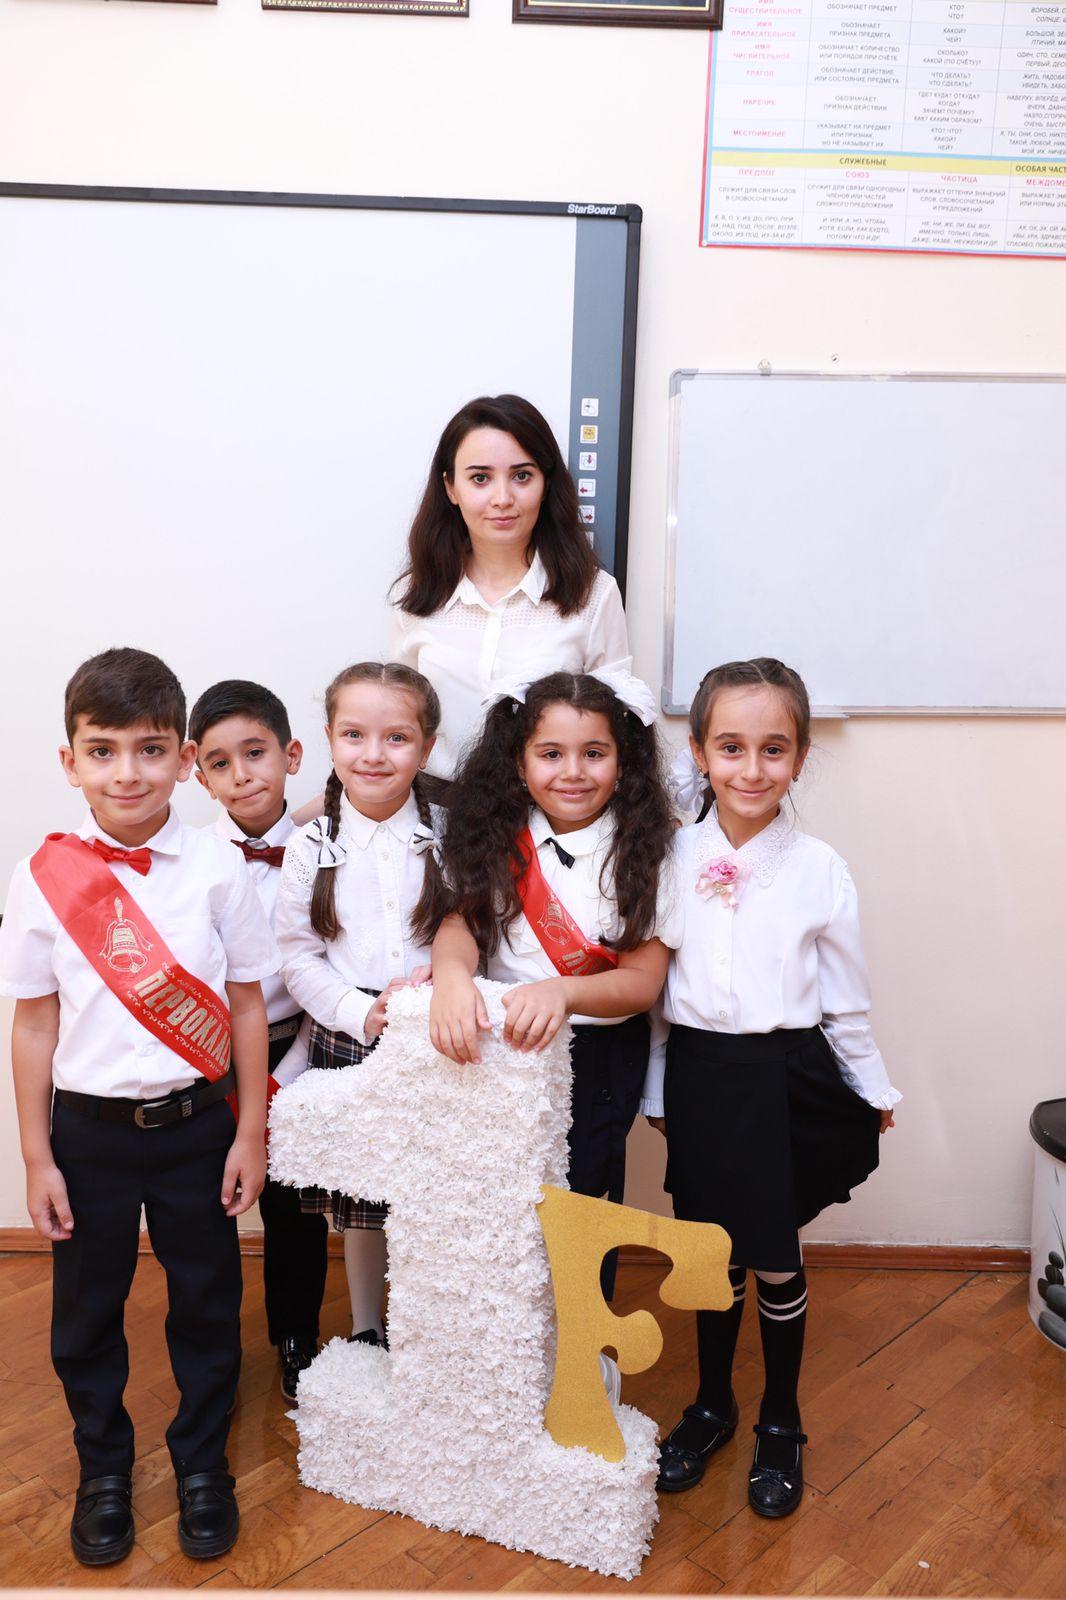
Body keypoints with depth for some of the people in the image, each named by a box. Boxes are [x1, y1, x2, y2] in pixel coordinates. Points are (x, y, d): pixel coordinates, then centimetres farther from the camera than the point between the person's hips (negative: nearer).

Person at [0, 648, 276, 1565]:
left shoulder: (218, 869, -9)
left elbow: (247, 1006, -3)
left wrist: (250, 1135, -1)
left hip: (194, 1121, 0)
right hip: (88, 1127, 1)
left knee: (205, 1301, 15)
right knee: (85, 1310, 16)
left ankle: (202, 1464, 40)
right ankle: (103, 1469, 42)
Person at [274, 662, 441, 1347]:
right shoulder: (311, 847, -2)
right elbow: (297, 957, -2)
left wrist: (438, 972, -18)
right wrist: (361, 1012, -15)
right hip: (348, 1042, 0)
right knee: (363, 1198, 13)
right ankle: (365, 1331, 36)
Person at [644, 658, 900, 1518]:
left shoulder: (819, 868, -8)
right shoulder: (671, 857, -4)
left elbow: (846, 996, 2)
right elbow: (648, 981, 3)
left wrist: (874, 1091, 9)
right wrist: (658, 1087, 8)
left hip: (785, 1075, -1)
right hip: (700, 1071, 2)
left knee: (776, 1258, 9)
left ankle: (781, 1425, 33)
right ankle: (712, 1406, 39)